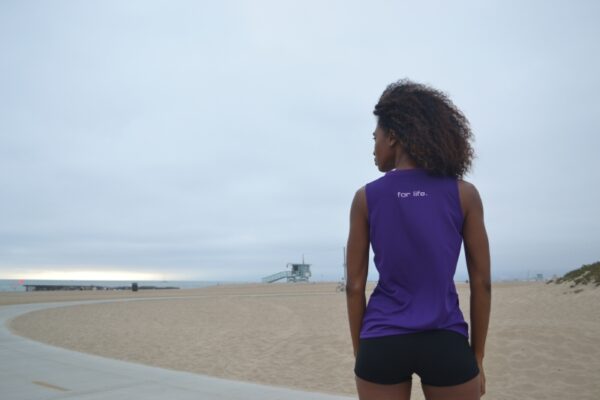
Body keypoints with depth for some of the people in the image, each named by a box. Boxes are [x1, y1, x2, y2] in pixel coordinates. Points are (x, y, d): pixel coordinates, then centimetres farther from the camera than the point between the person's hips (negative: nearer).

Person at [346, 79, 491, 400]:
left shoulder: (366, 198, -2)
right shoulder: (464, 194, -1)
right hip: (446, 344, 0)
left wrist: (359, 353, 9)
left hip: (382, 343, 0)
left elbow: (355, 286, 0)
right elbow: (481, 283, 0)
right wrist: (477, 356, 9)